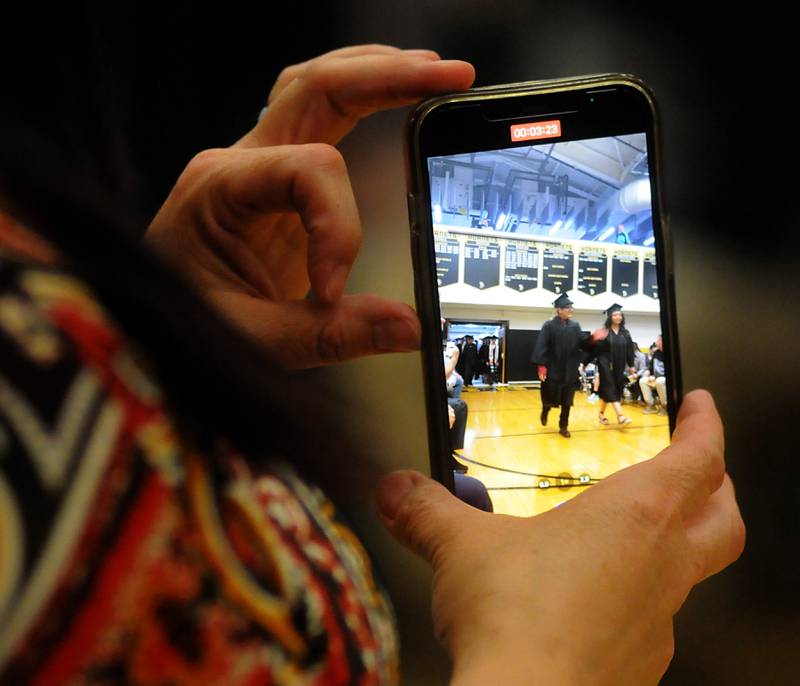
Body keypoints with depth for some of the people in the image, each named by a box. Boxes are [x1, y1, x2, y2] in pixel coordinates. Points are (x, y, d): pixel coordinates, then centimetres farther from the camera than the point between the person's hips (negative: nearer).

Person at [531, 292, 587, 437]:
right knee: (550, 397, 6)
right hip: (553, 369, -3)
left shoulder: (575, 326, 5)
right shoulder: (549, 326, -8)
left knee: (567, 400, 4)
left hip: (570, 370, 3)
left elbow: (583, 343, 4)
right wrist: (541, 366, -21)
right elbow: (541, 346, -13)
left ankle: (563, 427, 13)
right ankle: (545, 411, 39)